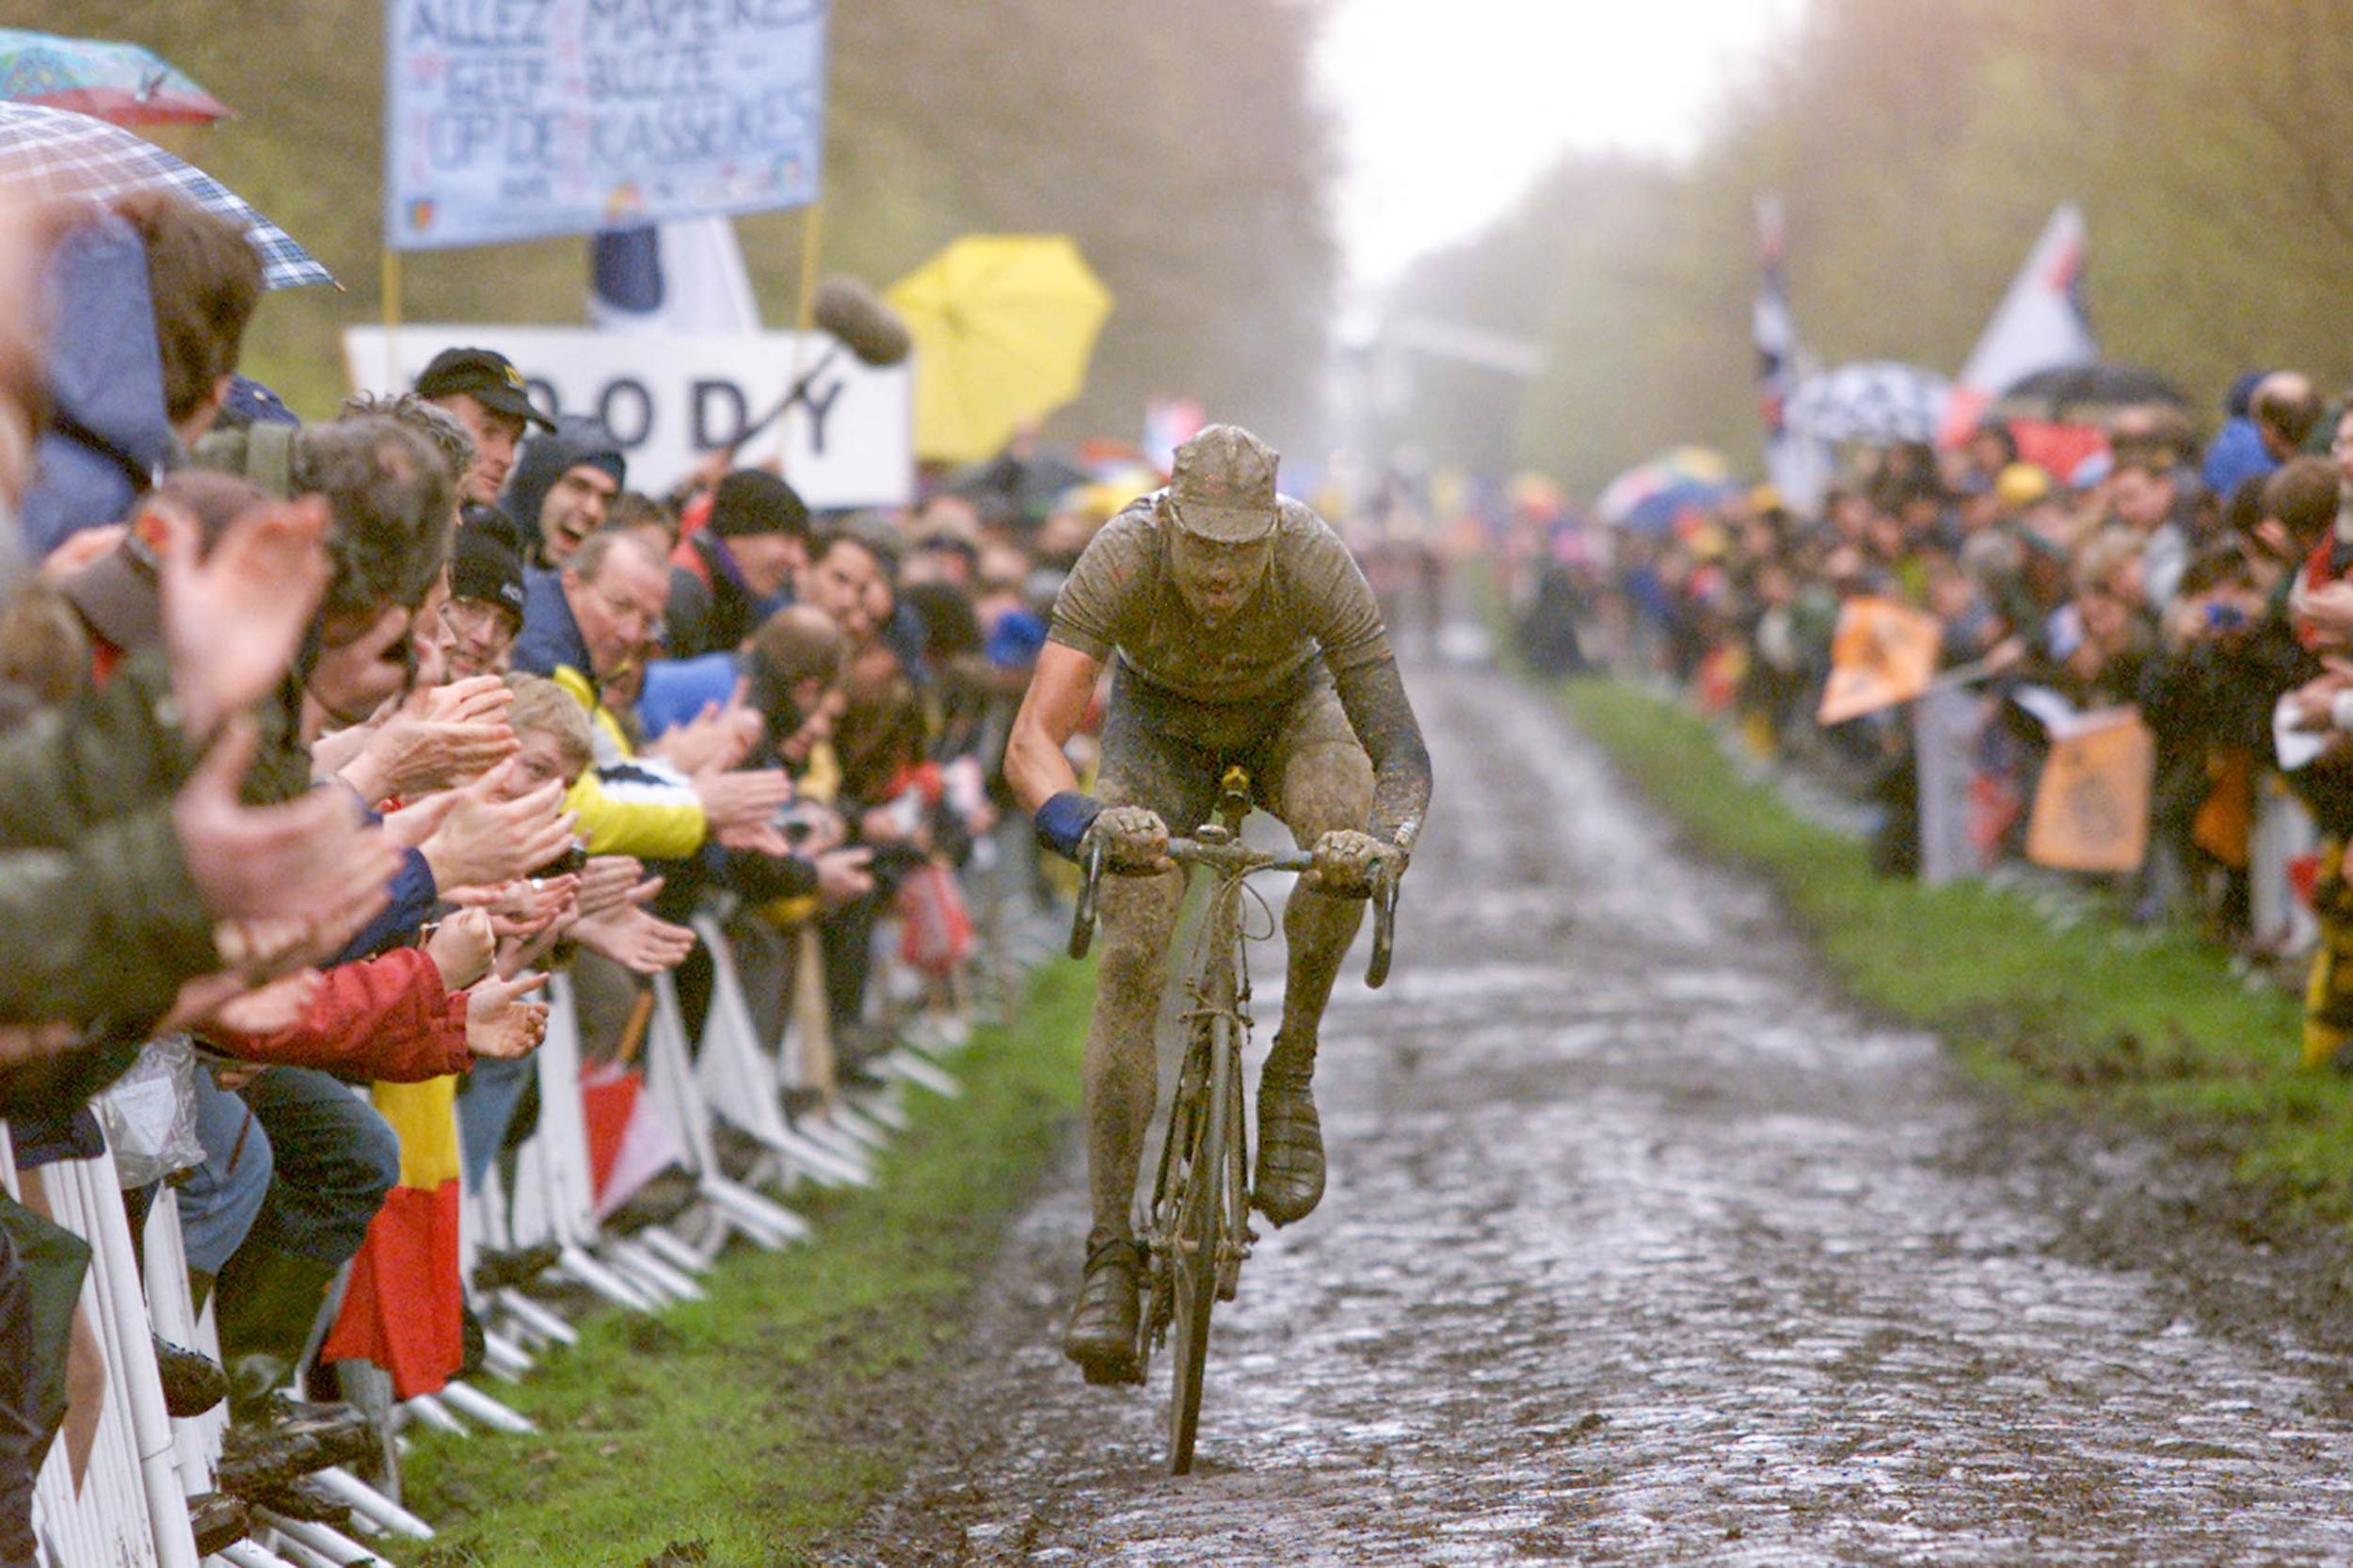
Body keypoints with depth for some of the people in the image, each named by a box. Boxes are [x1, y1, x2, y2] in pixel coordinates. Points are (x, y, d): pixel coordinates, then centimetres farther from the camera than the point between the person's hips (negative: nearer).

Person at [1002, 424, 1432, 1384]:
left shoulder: (1315, 562, -36)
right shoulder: (1122, 559, -37)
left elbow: (1400, 752, -36)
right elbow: (1029, 746, -44)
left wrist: (1386, 843, -58)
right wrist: (1083, 826, -64)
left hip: (1289, 708, 0)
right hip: (1160, 719, 0)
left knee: (1344, 824, -35)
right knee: (1131, 963, -17)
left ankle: (1291, 1077, -15)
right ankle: (1111, 1259, -12)